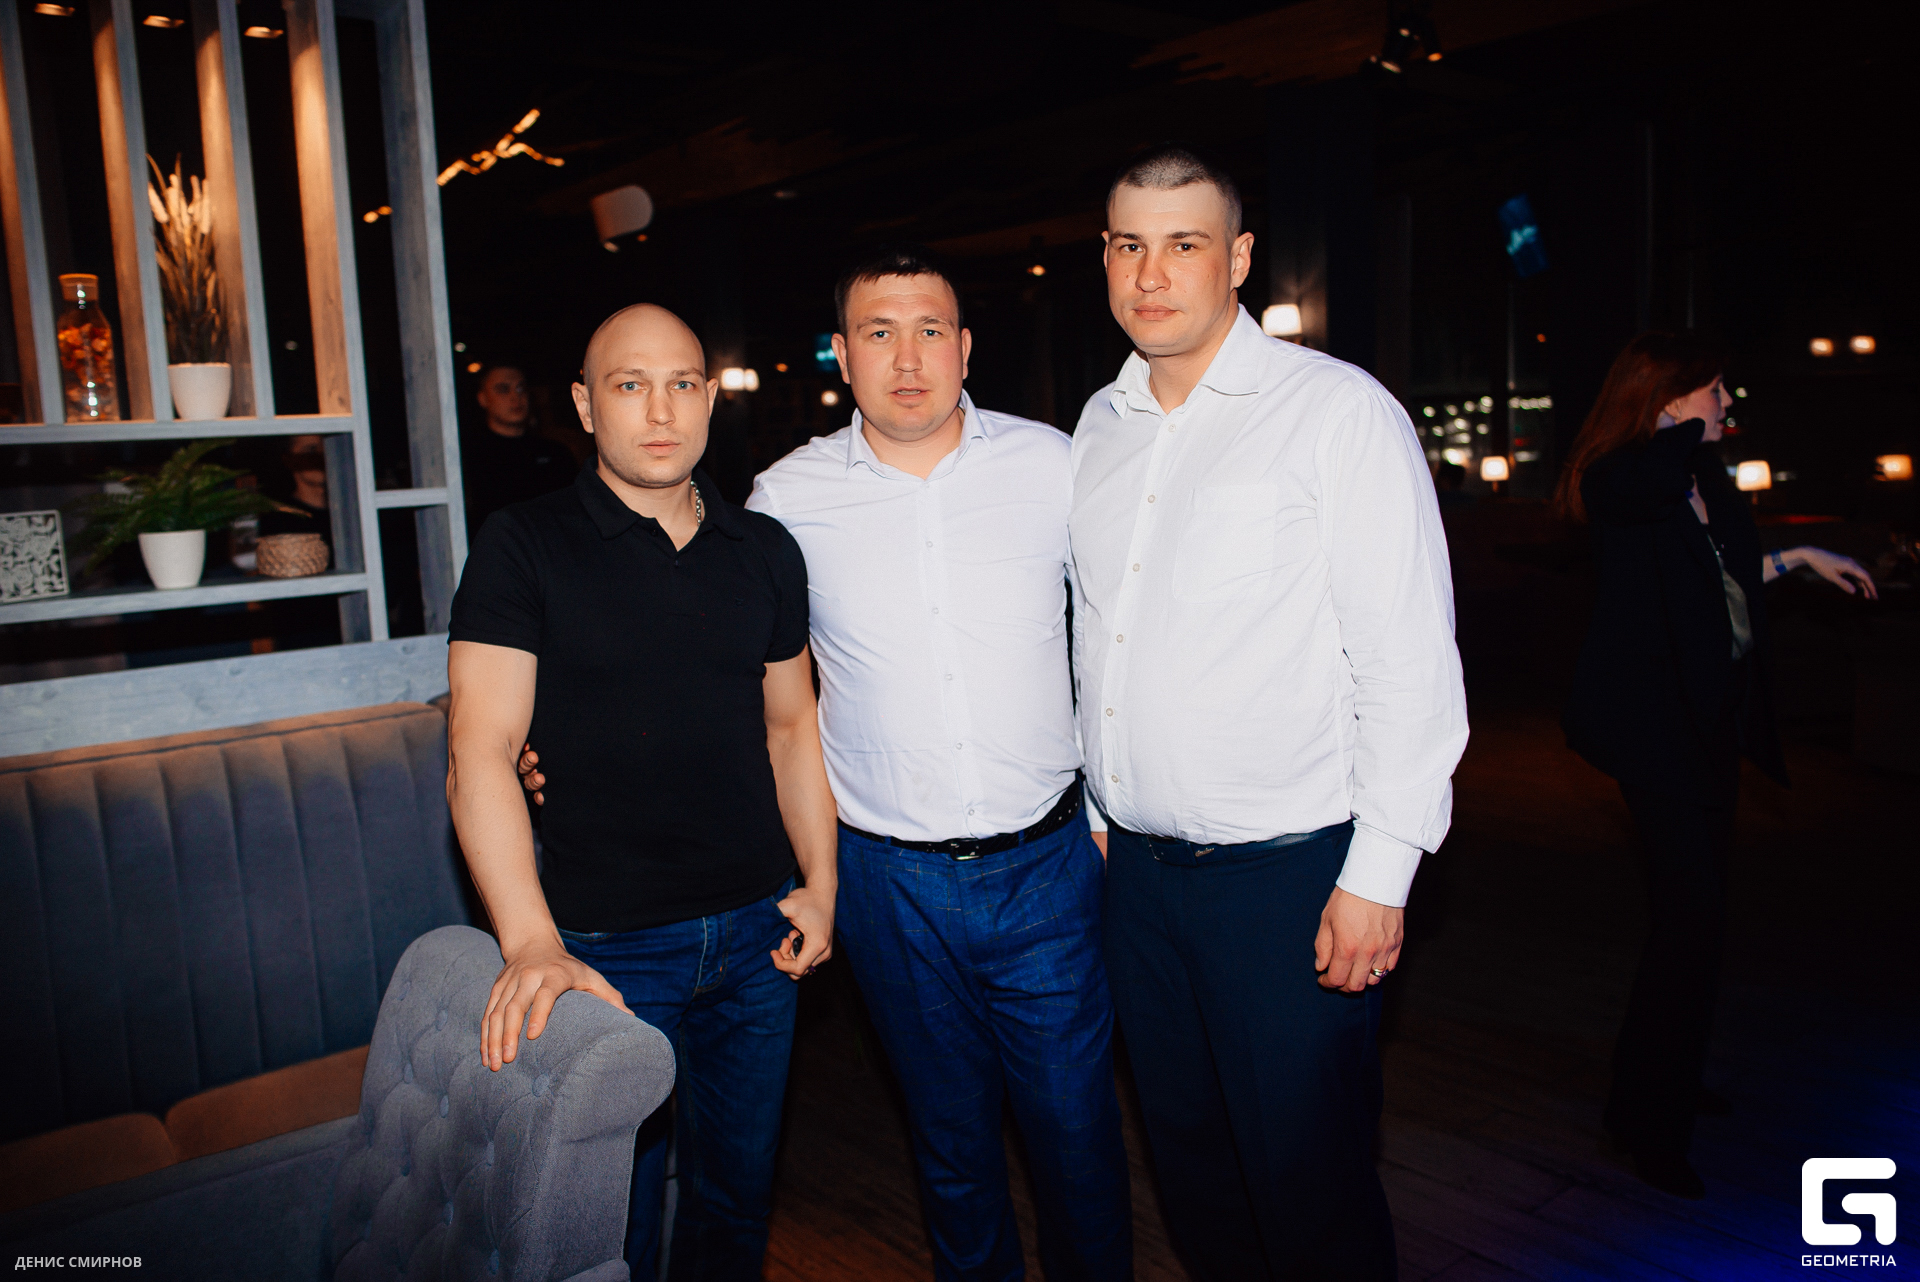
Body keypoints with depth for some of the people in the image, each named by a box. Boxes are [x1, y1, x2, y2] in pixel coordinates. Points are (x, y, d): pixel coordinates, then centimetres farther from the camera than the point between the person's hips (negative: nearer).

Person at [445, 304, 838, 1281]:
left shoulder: (765, 550, 5)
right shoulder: (524, 547, -8)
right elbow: (481, 746, -16)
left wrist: (820, 884, 6)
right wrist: (531, 943, -26)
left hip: (756, 928, 4)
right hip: (606, 944, -3)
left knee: (738, 1186, 19)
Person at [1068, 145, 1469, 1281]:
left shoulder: (1339, 411, -8)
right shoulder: (1102, 426, 10)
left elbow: (1411, 661, -12)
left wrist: (1380, 875, -15)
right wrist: (1093, 806, 15)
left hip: (1292, 875, -5)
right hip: (1137, 867, 6)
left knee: (1308, 1189, 6)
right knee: (1189, 1159, 19)